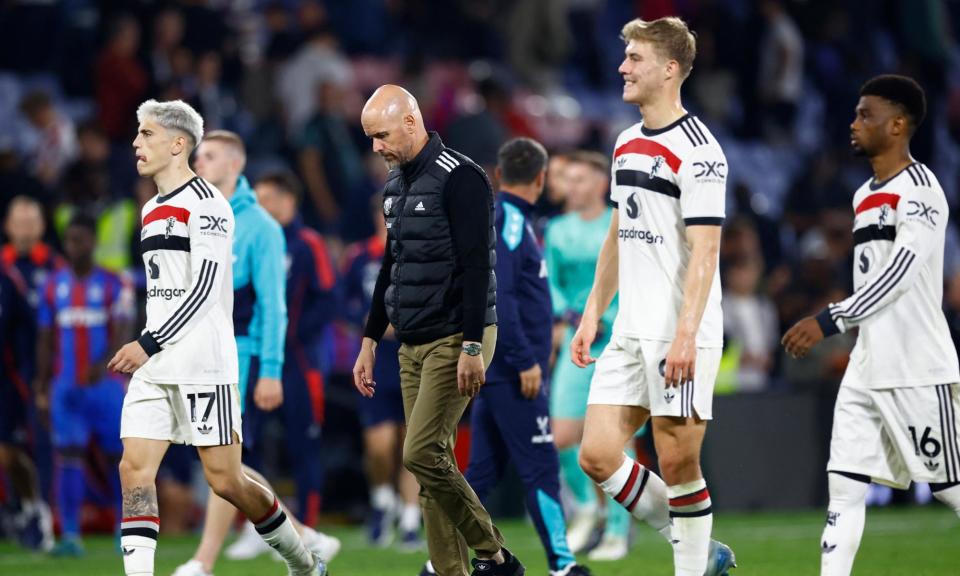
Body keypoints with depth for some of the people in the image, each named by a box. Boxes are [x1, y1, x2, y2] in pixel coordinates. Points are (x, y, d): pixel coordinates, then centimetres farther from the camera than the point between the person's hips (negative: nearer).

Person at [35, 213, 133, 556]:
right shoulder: (53, 286, 7)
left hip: (105, 384, -2)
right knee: (68, 456, -8)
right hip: (66, 387, 2)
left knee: (118, 456, 6)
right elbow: (46, 340, 12)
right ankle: (70, 535, -10)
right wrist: (42, 387, 9)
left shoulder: (113, 285, -2)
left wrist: (103, 364, -30)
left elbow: (122, 333, -12)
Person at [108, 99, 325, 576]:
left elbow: (205, 288, -16)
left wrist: (150, 344, -19)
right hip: (155, 367, 8)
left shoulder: (206, 204, -8)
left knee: (225, 480, -4)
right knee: (135, 469, -7)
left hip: (202, 365, -8)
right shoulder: (152, 210, 18)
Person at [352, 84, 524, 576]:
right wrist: (370, 341, 22)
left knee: (422, 453, -16)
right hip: (412, 345, 9)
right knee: (431, 463, 4)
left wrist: (472, 347, -23)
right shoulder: (397, 183, 14)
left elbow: (477, 265, -18)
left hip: (454, 341, -9)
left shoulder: (459, 178, -13)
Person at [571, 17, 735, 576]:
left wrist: (685, 335, -24)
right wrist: (593, 314, 19)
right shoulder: (628, 144, 14)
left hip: (680, 336, -8)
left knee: (678, 464, -5)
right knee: (598, 456, 2)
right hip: (630, 334, 8)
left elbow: (704, 251, -18)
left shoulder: (697, 151, -13)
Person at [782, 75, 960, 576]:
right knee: (843, 487, -1)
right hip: (867, 368, 9)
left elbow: (902, 271, -24)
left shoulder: (919, 188, -12)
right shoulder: (866, 195, 16)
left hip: (917, 370, -9)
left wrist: (830, 320, -30)